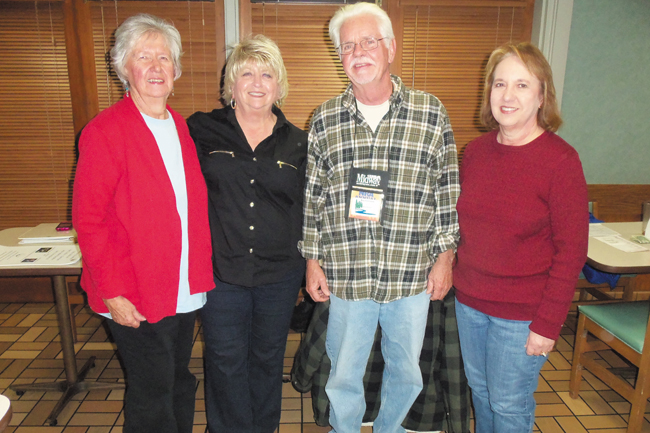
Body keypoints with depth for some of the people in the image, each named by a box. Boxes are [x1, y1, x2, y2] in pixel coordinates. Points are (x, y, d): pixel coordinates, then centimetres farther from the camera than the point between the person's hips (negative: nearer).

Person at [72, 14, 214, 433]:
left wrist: (202, 272, 6)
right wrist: (113, 292, -17)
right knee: (152, 398, 9)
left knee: (180, 382, 22)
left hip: (186, 291, 6)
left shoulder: (181, 127, 9)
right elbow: (89, 220, -13)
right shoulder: (105, 131, -12)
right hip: (136, 300, -6)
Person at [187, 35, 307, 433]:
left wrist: (308, 268, 9)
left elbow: (307, 211, 8)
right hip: (220, 271, -1)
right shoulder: (202, 130, -3)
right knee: (226, 361, 12)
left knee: (269, 358, 19)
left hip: (279, 273, 2)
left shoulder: (297, 143, 2)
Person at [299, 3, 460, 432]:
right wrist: (313, 259, 4)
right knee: (343, 377, 16)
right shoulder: (325, 120, 1)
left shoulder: (431, 112, -2)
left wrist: (445, 256, 0)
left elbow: (448, 192, 1)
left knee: (406, 372, 20)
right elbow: (313, 196, 5)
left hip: (413, 277, 0)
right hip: (345, 277, 0)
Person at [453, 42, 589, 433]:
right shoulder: (476, 151, 1)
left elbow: (572, 250, -14)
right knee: (479, 390, 21)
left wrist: (548, 324, -14)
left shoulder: (560, 159, -14)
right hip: (469, 301, 5)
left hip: (521, 313, -5)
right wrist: (459, 277, 6)